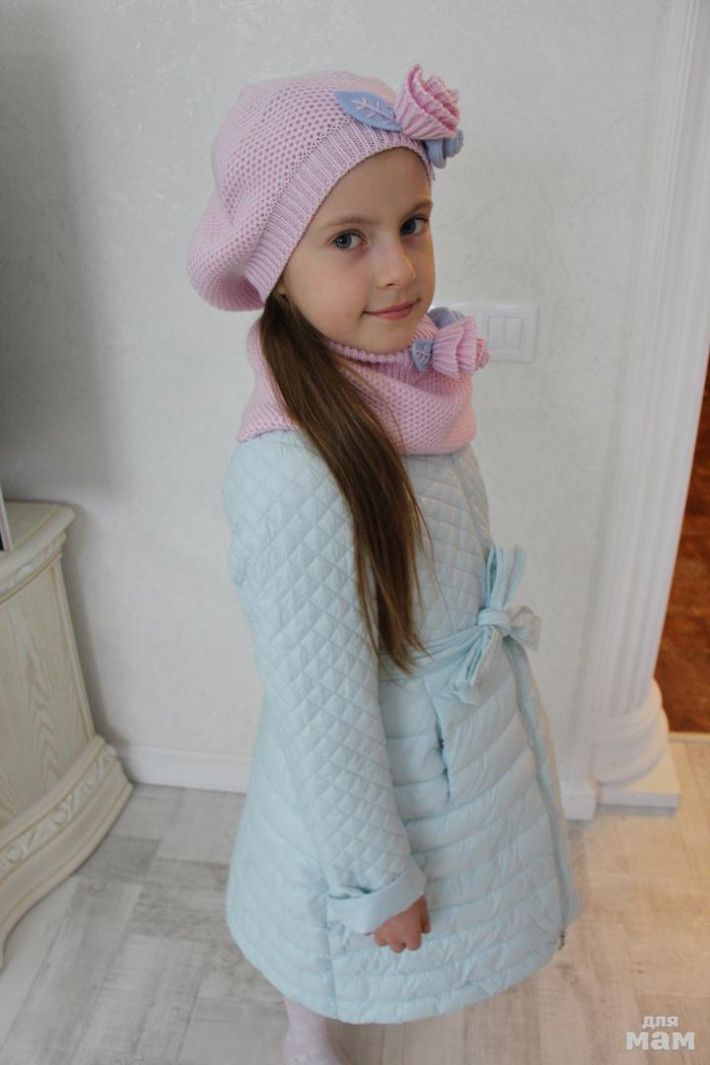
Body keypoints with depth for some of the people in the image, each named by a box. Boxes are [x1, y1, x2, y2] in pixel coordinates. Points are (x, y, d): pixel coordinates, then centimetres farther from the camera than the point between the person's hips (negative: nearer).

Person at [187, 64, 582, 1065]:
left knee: (443, 915, 34)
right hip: (375, 778, -7)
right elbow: (324, 717, -27)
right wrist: (381, 879, -15)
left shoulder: (414, 379, -14)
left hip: (473, 727, 7)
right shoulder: (292, 473, -37)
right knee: (357, 938, 26)